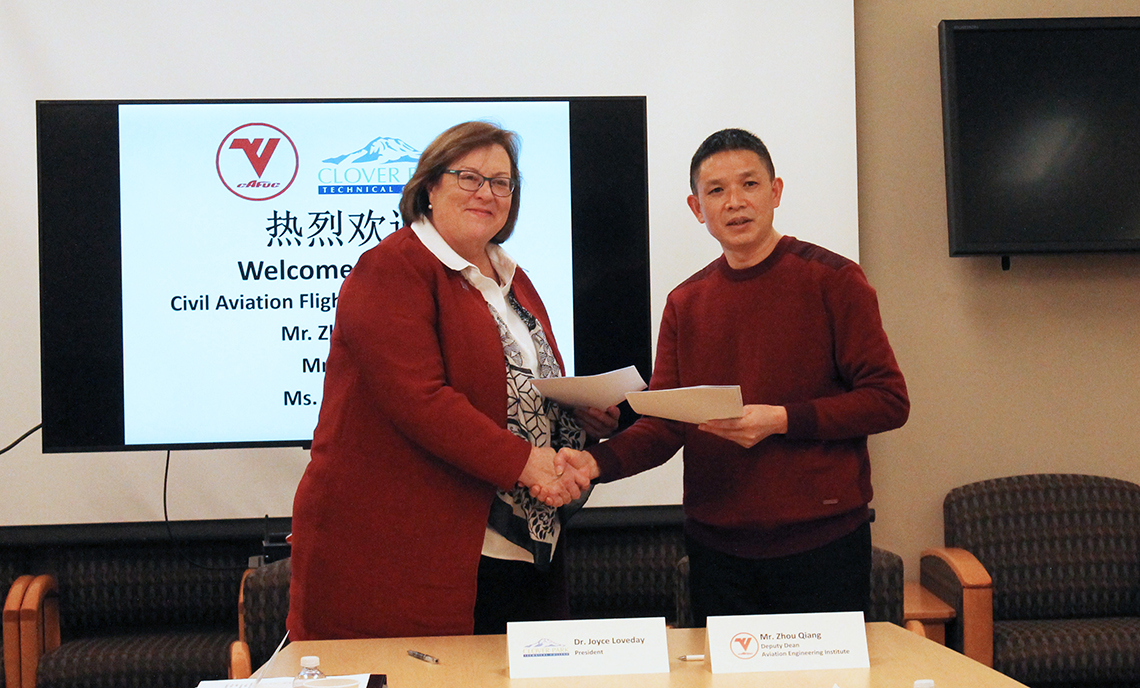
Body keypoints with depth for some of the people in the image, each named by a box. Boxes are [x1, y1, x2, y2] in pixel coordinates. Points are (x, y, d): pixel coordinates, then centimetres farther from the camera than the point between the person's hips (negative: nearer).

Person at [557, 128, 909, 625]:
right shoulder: (685, 303, 10)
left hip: (822, 542, -3)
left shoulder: (831, 280, -3)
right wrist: (599, 460, -13)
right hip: (717, 546, 4)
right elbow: (664, 424, 6)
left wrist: (783, 420, -18)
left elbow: (889, 401, -7)